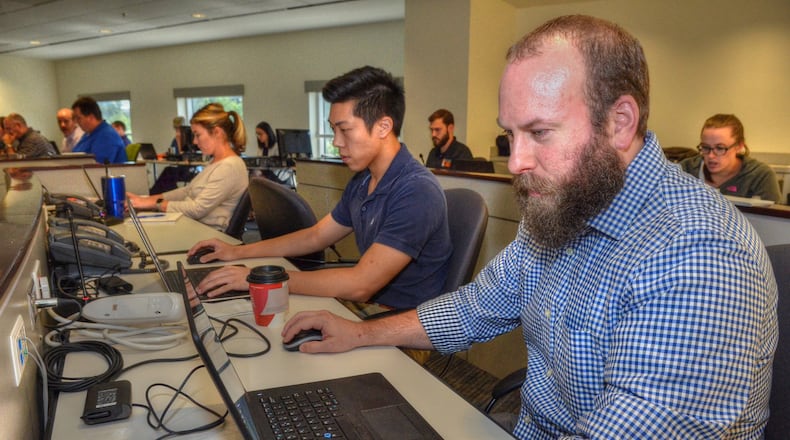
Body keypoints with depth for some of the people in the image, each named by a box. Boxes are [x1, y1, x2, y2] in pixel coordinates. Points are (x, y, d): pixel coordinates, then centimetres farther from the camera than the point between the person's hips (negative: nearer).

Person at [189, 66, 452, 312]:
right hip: (366, 303, 8)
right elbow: (316, 236, 19)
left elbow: (360, 284, -28)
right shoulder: (362, 181, 6)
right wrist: (238, 252, 14)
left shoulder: (416, 192, -24)